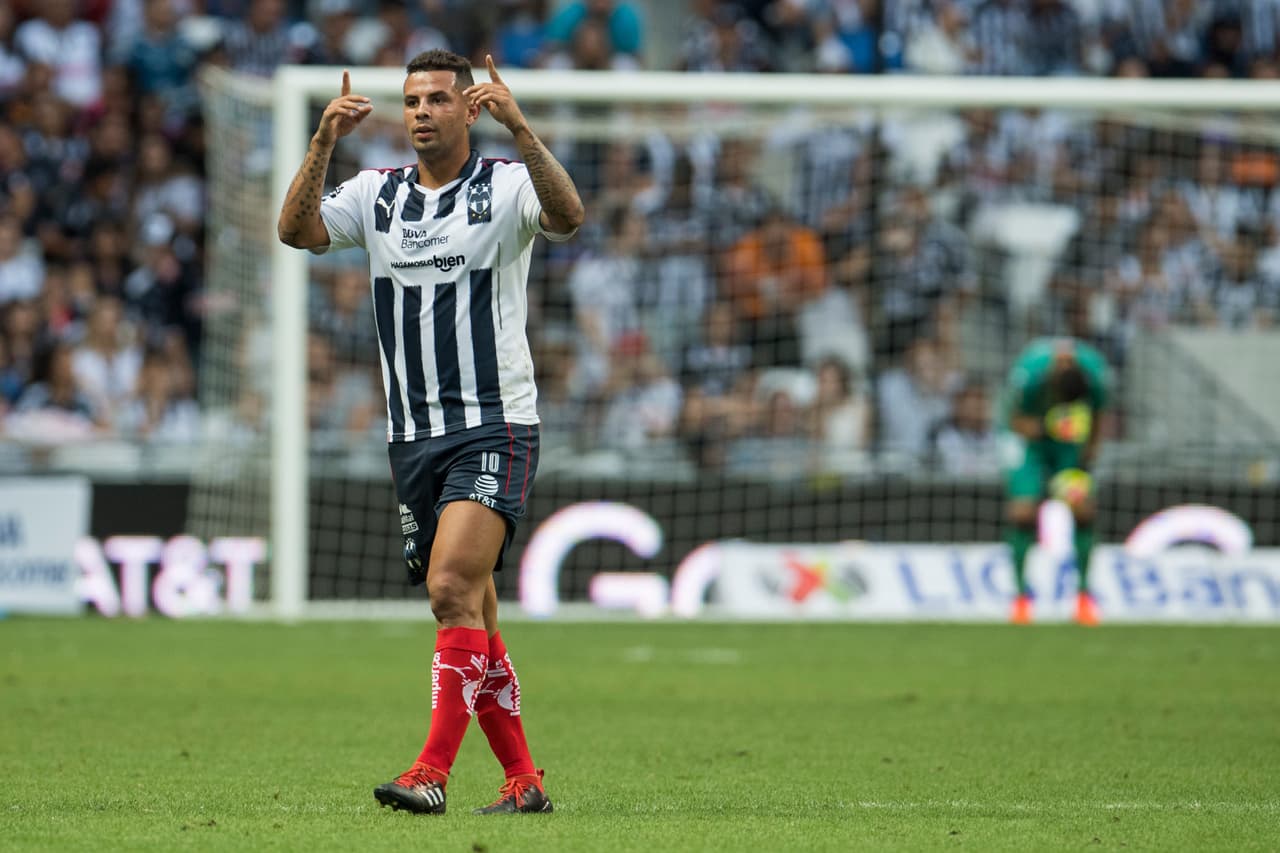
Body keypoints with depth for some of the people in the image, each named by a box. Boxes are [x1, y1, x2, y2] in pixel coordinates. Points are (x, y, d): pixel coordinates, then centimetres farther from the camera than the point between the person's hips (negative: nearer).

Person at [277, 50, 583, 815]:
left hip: (494, 424, -5)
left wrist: (519, 128, -33)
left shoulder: (505, 185, -2)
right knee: (470, 617, 7)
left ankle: (433, 773, -22)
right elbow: (297, 230, -5)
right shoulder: (376, 193, 10)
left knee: (454, 588, -20)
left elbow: (568, 217, -23)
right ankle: (524, 780, 15)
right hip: (413, 433, 5)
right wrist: (325, 141, -17)